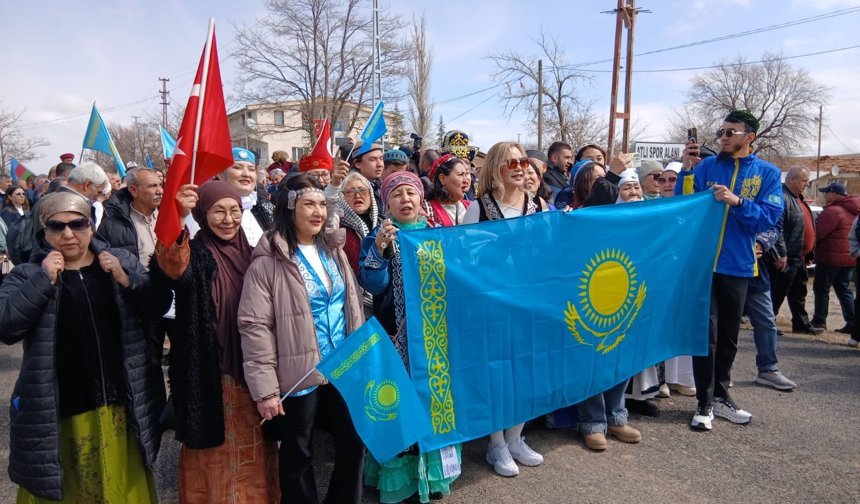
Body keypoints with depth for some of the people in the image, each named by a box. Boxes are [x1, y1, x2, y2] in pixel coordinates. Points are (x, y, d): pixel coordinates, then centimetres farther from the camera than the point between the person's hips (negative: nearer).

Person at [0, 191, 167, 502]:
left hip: (122, 406, 2)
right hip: (58, 413, -1)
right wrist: (44, 280, -23)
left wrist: (125, 279, -18)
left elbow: (158, 306, -4)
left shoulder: (121, 261, 2)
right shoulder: (27, 276, -3)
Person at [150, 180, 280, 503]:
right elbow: (172, 269, -35)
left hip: (251, 372, 5)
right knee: (214, 451, 6)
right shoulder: (195, 254, -8)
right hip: (211, 375, -5)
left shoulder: (250, 254, 6)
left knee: (253, 451, 17)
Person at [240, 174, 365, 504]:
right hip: (299, 375, -5)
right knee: (298, 455, 12)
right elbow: (255, 327, -15)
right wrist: (265, 388, -18)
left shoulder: (334, 249, 7)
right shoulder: (268, 261, -12)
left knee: (354, 443, 14)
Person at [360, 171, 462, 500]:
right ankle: (399, 475, 15)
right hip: (396, 334, -3)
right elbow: (372, 284, -15)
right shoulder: (378, 236, -2)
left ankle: (433, 469, 28)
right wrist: (380, 248, -28)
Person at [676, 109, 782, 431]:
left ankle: (720, 396, 28)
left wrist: (737, 202, -20)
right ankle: (705, 404, 8)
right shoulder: (705, 166, 3)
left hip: (737, 266, 2)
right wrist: (687, 171, -14)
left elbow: (770, 217, -7)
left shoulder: (767, 174, 4)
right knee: (706, 333, 0)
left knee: (728, 335, 13)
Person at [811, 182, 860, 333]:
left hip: (831, 257, -8)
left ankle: (819, 320, 8)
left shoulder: (833, 211, -19)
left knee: (821, 288, 3)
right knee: (844, 289, 14)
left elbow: (817, 233, -19)